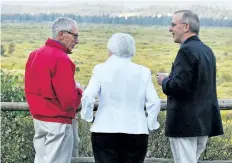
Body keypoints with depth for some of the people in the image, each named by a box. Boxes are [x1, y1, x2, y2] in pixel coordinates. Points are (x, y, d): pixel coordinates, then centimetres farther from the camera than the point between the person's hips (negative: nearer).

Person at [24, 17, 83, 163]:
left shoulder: (35, 54, 7)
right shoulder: (61, 59, -19)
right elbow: (69, 100, -21)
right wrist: (79, 92, -2)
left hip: (38, 119, 8)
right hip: (57, 122, -8)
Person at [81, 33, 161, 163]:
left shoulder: (101, 69, -3)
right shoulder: (143, 72, 4)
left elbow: (88, 96, -12)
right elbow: (154, 101, -3)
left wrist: (88, 116, 4)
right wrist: (151, 124, 9)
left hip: (106, 131, -2)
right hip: (136, 133, 2)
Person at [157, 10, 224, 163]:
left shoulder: (187, 50, -16)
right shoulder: (207, 50, 13)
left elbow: (178, 86, -24)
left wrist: (164, 81, -5)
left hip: (186, 122, -9)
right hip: (204, 120, 9)